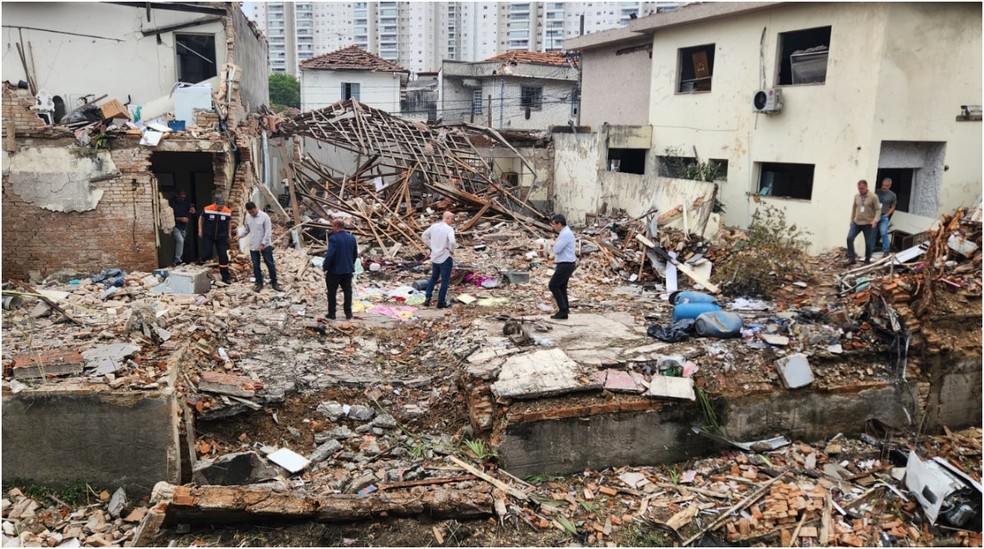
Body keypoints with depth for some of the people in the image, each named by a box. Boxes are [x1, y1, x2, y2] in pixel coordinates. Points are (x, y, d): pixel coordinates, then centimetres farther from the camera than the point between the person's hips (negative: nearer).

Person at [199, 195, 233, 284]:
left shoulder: (228, 212, -9)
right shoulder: (207, 209, -13)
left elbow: (229, 223, 9)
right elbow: (201, 219, 4)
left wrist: (229, 234, 8)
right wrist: (200, 230, 3)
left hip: (221, 237, 1)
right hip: (208, 236, -1)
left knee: (223, 256, 0)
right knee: (207, 254, -8)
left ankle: (225, 277, 8)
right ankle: (200, 263, 28)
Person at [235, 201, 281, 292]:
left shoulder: (264, 216, -13)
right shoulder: (247, 217, 4)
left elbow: (268, 231, -14)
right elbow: (247, 230, 16)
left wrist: (263, 243, -17)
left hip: (265, 245, -4)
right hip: (253, 246, 5)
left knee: (270, 264, 1)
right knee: (256, 265, 7)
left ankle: (274, 283, 8)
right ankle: (259, 283, 17)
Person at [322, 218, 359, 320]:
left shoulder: (333, 238, -18)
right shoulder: (352, 238, 1)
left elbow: (330, 255, -23)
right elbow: (355, 254, 9)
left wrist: (325, 267, -9)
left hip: (335, 270, -5)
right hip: (348, 270, 5)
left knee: (332, 292, 8)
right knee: (347, 291, 13)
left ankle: (331, 313, 13)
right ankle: (348, 313, 16)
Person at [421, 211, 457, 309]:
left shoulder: (434, 226, 2)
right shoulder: (449, 229, -17)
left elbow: (424, 236, 13)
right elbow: (452, 241, -31)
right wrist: (452, 250, -13)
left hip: (434, 257, 6)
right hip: (445, 258, -6)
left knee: (433, 278, 23)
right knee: (445, 281, 8)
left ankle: (427, 298, 19)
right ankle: (441, 302, 13)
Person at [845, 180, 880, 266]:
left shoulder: (873, 197, -8)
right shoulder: (856, 196, 6)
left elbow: (878, 209, -8)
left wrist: (875, 220, -19)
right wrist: (851, 220, 17)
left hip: (868, 224, -4)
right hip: (856, 222, 4)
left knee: (868, 243, 3)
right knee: (849, 238, -8)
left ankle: (867, 260, 17)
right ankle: (852, 258, 0)